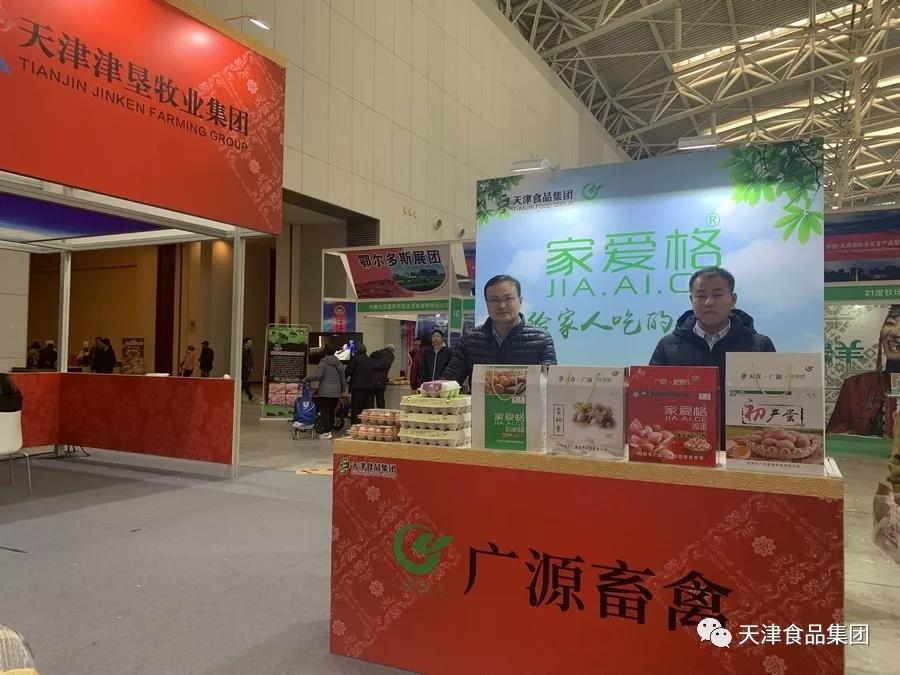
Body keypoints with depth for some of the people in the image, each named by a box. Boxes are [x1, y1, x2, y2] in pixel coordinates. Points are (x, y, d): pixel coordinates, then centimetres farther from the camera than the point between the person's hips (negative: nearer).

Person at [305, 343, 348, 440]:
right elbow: (343, 378, 12)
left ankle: (327, 432, -5)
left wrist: (306, 379, -3)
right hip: (336, 392, 5)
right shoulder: (339, 363, 9)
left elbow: (317, 376, -16)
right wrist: (343, 390, 21)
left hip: (325, 392, -5)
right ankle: (331, 429, 12)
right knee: (332, 411, 11)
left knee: (325, 411, -2)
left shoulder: (323, 362, -7)